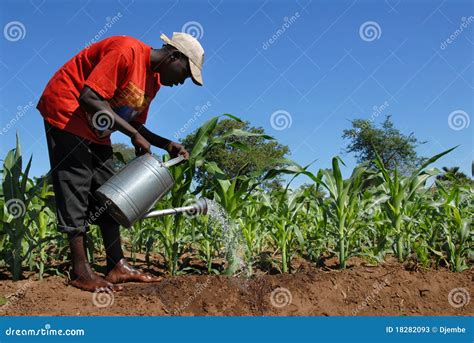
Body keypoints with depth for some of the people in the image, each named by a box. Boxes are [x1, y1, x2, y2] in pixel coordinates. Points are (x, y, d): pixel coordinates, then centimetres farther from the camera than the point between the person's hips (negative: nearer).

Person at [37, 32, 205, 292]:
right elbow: (89, 98, -30)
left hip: (95, 129, 10)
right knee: (75, 190, -9)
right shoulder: (127, 51, -23)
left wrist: (166, 145, -6)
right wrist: (133, 135, -28)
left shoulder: (154, 79, 6)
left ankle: (117, 266, 8)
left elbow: (134, 124, 9)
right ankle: (80, 272, -3)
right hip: (66, 110, -10)